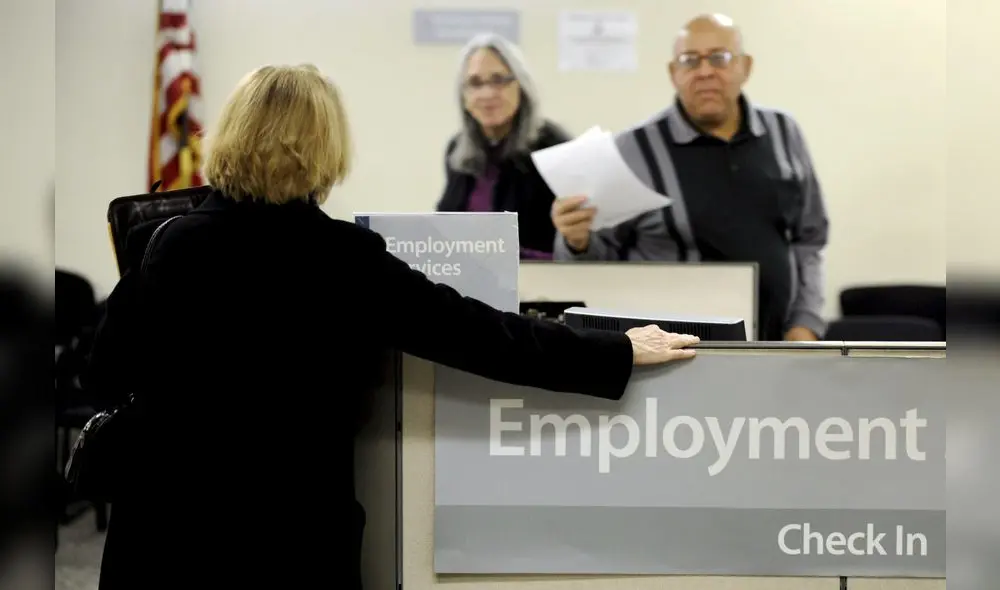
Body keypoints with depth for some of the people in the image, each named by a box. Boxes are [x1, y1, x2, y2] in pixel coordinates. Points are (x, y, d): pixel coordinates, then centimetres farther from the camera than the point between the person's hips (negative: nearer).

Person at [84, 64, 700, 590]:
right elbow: (479, 333, -12)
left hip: (169, 533, 3)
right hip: (295, 538, -3)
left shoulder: (174, 244, -5)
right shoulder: (345, 259, -13)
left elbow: (109, 375, 4)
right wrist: (621, 351, -5)